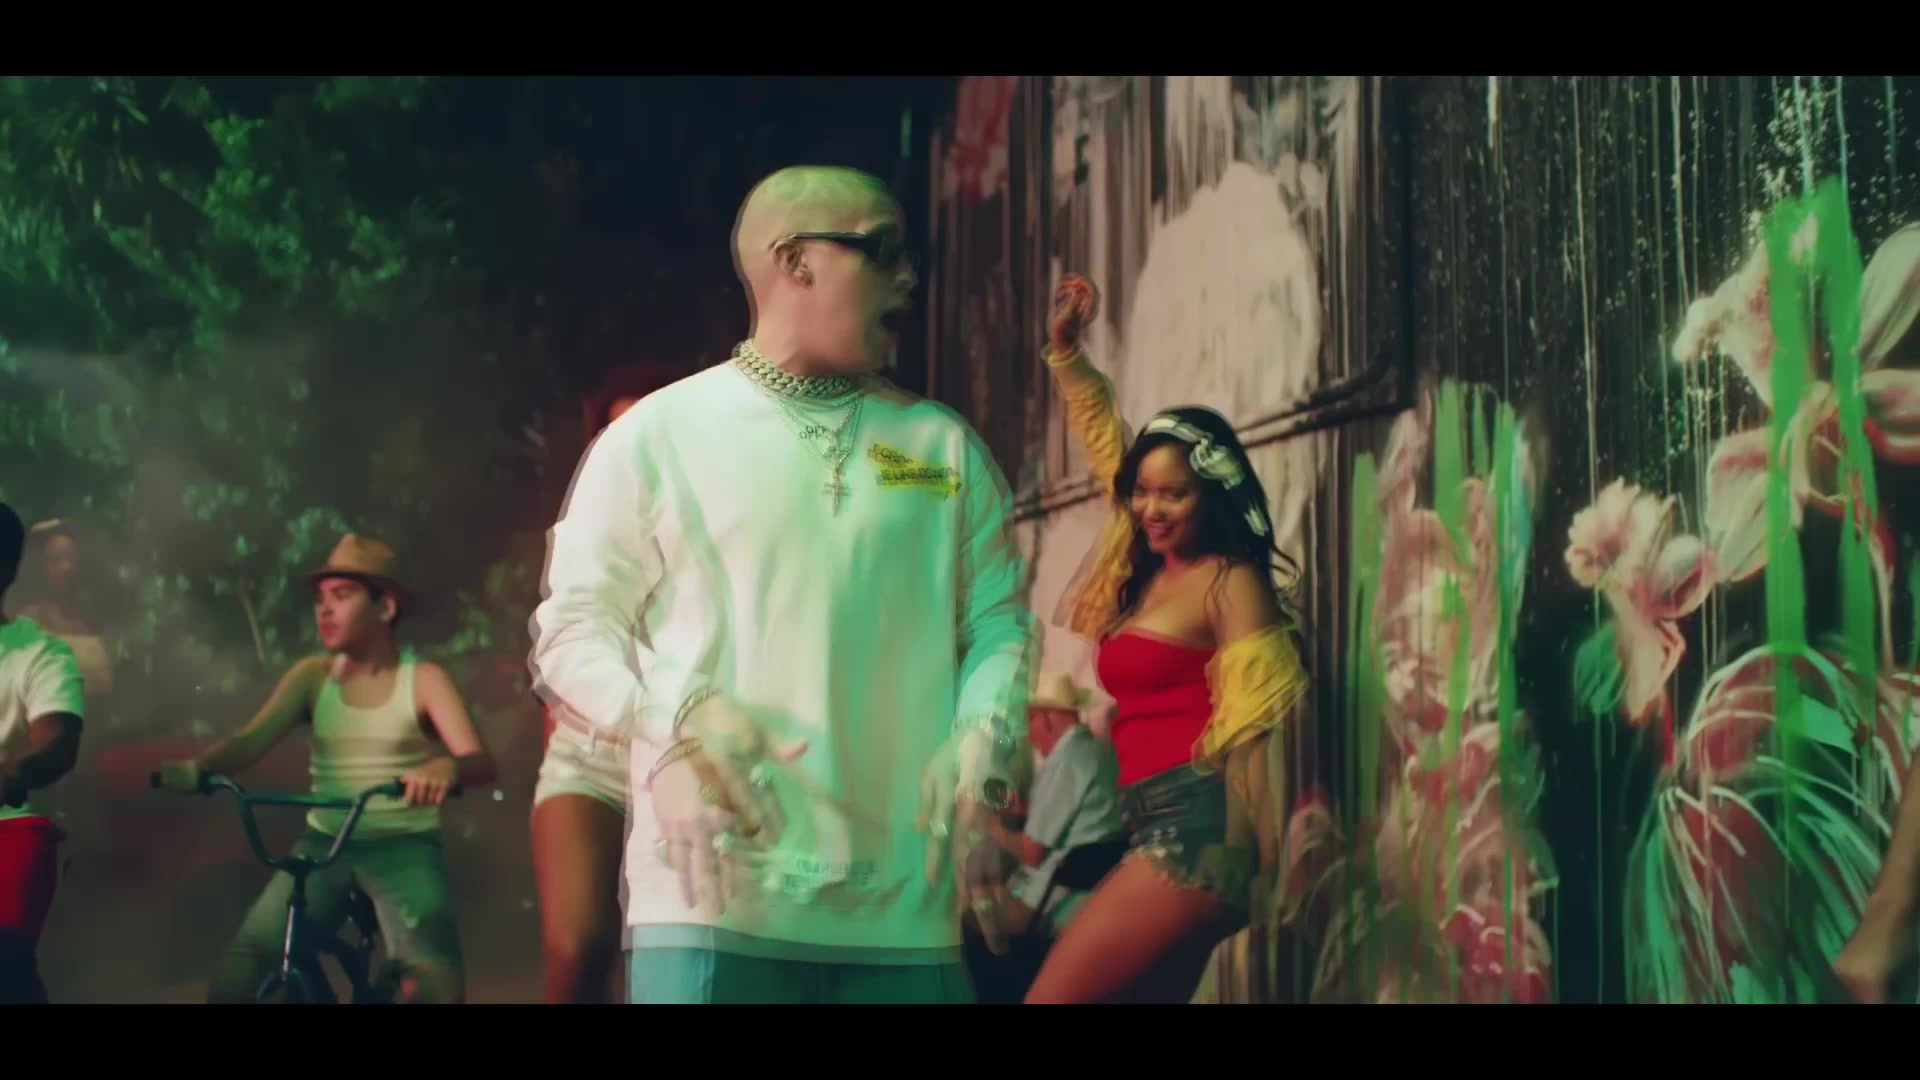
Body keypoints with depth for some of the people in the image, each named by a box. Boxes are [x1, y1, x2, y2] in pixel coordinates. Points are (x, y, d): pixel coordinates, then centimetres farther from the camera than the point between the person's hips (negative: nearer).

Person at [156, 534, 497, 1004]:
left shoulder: (423, 679, -2)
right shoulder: (313, 675, 6)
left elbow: (479, 761, -15)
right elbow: (250, 740, -7)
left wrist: (445, 768, -40)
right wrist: (196, 767, -29)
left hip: (403, 848, -2)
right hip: (325, 844, 3)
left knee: (433, 976, -26)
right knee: (245, 956, -18)